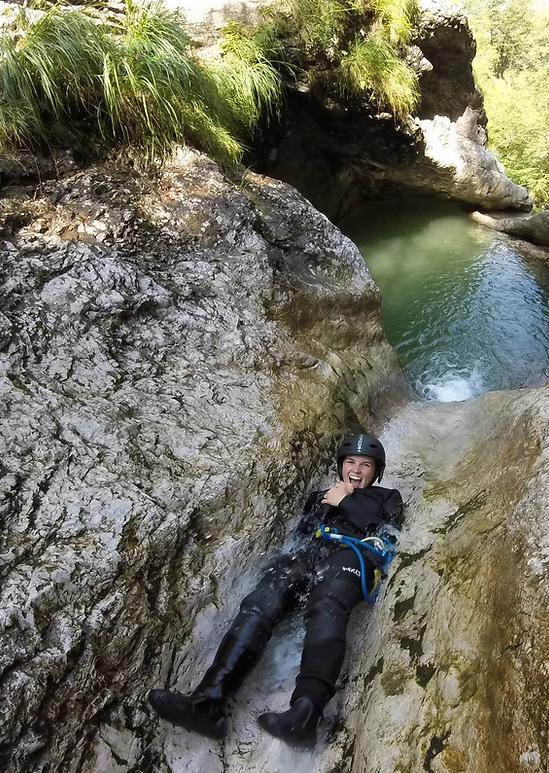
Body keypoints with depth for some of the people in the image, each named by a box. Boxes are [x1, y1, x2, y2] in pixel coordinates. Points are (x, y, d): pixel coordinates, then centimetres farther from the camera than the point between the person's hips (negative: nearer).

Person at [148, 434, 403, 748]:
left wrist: (345, 503, 8)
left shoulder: (387, 497, 29)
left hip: (351, 555, -4)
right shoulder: (321, 495, 39)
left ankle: (306, 713, -59)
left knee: (326, 610, -38)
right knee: (259, 605, -26)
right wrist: (324, 506, 12)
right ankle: (209, 702, -41)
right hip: (307, 555, 4)